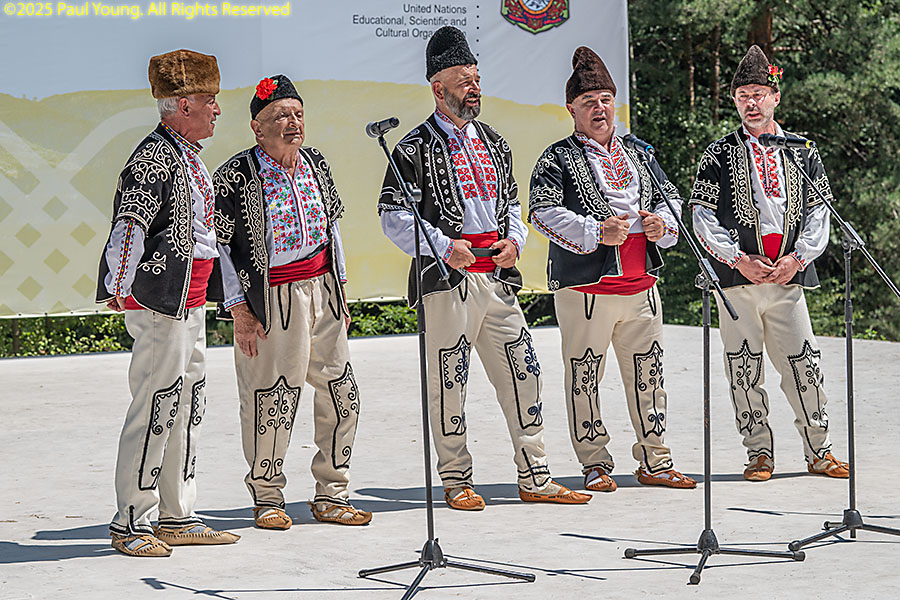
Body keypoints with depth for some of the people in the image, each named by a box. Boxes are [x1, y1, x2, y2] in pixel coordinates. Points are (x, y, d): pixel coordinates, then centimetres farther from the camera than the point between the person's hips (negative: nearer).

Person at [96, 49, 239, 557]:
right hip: (161, 302, -10)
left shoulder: (189, 155, 16)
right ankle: (131, 524, 1)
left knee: (188, 406, 13)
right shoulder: (154, 157, -15)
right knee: (155, 409, -6)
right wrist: (119, 290, -23)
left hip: (191, 300, 10)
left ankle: (178, 518, 20)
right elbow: (130, 225, -21)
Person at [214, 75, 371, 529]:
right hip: (271, 299, -6)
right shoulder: (236, 176, -11)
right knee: (272, 399, -1)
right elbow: (220, 245, -9)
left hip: (322, 288, 6)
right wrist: (239, 311, -12)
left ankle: (331, 495, 19)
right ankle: (267, 498, 15)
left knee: (342, 396, 7)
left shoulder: (315, 163, 8)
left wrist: (339, 290, 17)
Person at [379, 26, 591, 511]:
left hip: (497, 274, 6)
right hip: (447, 275, -6)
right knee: (448, 383, -2)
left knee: (523, 374, 4)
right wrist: (443, 246, -17)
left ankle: (535, 479, 10)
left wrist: (514, 240, 5)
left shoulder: (494, 144, 17)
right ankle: (457, 484, 8)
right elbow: (392, 215, -6)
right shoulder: (416, 148, -3)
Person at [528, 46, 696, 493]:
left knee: (648, 373, 8)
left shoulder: (638, 154, 18)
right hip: (585, 287, -5)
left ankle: (655, 462, 18)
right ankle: (595, 464, 9)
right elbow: (543, 212, -13)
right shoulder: (558, 159, -1)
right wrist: (597, 232, -22)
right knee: (585, 376, -1)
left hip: (640, 285, 5)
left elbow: (671, 198, 20)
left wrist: (662, 224, -3)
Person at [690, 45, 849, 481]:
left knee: (804, 367, -1)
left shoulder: (803, 154, 12)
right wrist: (739, 259, -11)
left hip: (788, 277, 1)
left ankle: (818, 451, 11)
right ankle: (759, 454, 11)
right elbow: (703, 219, 0)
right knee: (744, 371, 1)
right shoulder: (718, 156, 6)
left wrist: (797, 257, -7)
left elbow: (819, 214, 8)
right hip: (737, 279, -1)